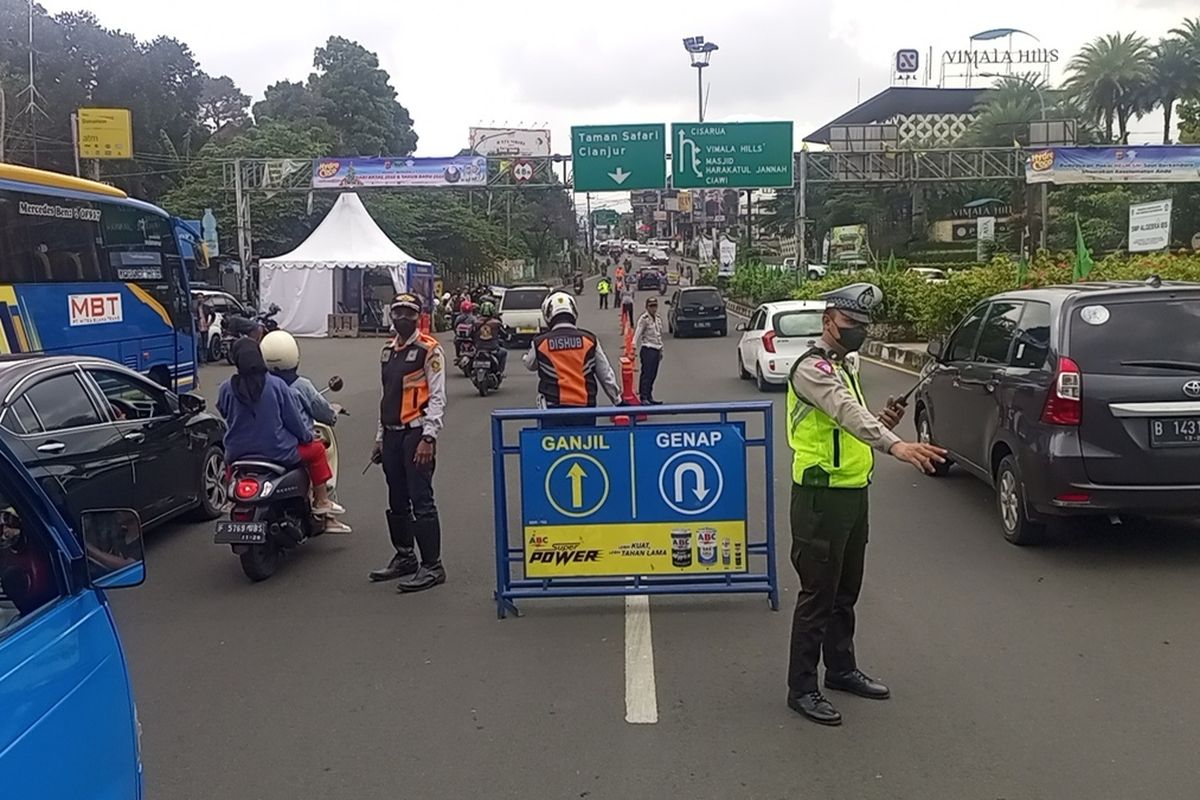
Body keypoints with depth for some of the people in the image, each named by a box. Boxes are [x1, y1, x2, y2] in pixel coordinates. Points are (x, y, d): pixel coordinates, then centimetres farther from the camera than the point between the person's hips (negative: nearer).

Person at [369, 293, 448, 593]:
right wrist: (380, 438, 21)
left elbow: (437, 397, -12)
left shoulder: (429, 349, -6)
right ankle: (404, 557, 27)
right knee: (397, 500, 14)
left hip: (417, 433, -8)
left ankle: (432, 566, -3)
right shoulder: (387, 351, 18)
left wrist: (428, 438, -19)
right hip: (392, 435, 8)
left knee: (421, 500, -9)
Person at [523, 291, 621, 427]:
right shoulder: (590, 340, 0)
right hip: (585, 408, 2)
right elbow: (606, 375, 6)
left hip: (554, 410, -2)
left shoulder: (540, 343, -4)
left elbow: (529, 364, 18)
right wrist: (619, 400, 18)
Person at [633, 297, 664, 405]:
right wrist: (634, 347, -23)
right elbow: (637, 334, -13)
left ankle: (649, 397, 15)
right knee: (646, 374, -10)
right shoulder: (644, 319, -8)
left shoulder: (659, 318, 14)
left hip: (656, 349, 7)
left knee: (653, 375, 9)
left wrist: (661, 350, 20)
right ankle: (644, 398, -10)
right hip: (647, 349, -7)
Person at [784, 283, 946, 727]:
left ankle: (841, 669, 34)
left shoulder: (845, 365, 15)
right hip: (821, 496, -9)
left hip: (853, 492, 9)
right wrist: (895, 445, -49)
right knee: (817, 594, -2)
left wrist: (882, 421, 0)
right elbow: (847, 412, -35)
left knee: (846, 590, 19)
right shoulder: (812, 367, -17)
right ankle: (802, 688, 9)